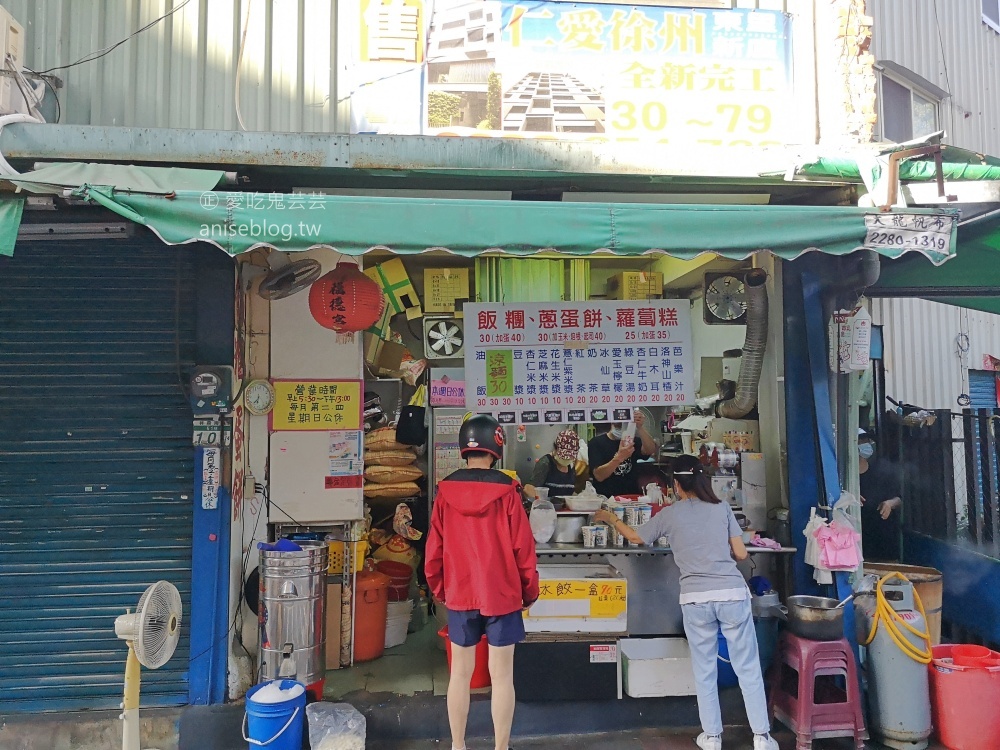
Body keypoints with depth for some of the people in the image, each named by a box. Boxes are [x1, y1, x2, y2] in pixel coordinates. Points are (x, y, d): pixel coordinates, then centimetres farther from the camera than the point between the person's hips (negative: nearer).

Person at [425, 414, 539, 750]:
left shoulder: (444, 492, -5)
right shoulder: (506, 492, -13)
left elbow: (434, 549, -1)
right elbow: (523, 548, -9)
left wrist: (439, 589, 14)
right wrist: (529, 592, 5)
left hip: (459, 595, 3)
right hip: (502, 596, -2)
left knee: (460, 672, 15)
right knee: (502, 675, 8)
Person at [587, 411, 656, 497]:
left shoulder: (632, 441, 10)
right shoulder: (596, 442, -3)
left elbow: (650, 450, -11)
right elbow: (599, 476, -15)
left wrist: (641, 428, -28)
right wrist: (619, 458, -31)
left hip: (632, 496, 4)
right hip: (607, 498, -4)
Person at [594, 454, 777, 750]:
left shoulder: (669, 514, 4)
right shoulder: (722, 508, 6)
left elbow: (636, 537, 17)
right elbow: (741, 553, 6)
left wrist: (609, 518, 33)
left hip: (696, 599, 0)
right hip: (733, 593, 1)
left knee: (704, 670, 12)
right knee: (748, 668, 10)